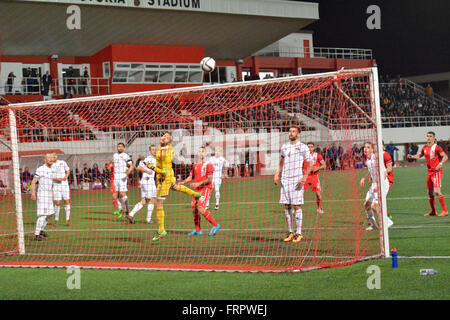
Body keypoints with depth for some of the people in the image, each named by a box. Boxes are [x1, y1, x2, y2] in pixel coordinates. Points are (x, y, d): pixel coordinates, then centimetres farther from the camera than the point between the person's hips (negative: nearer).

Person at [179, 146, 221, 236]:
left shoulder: (208, 165, -5)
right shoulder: (195, 165, 16)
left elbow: (209, 179, -12)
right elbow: (191, 177, 21)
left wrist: (199, 183, -22)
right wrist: (182, 182, 5)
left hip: (206, 188, -7)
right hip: (197, 189, 7)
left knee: (201, 209, -19)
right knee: (194, 208, 3)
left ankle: (215, 225, -8)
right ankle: (197, 230, 13)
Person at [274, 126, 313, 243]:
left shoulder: (303, 147, -1)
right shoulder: (284, 147, 14)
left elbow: (310, 163, -1)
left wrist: (304, 177, -11)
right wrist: (277, 174, 15)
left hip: (297, 180, -5)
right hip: (285, 180, 5)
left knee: (297, 206, -5)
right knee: (287, 207, 4)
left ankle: (299, 233, 1)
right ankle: (290, 232, 13)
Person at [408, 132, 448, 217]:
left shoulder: (436, 147, -9)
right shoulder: (425, 148, 11)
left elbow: (445, 156, -16)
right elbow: (419, 155, 27)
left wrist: (440, 164, -32)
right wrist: (412, 156, 8)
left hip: (437, 172, -7)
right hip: (429, 172, 7)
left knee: (437, 191, -18)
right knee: (430, 193, 10)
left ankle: (445, 211, -12)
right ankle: (433, 212, 23)